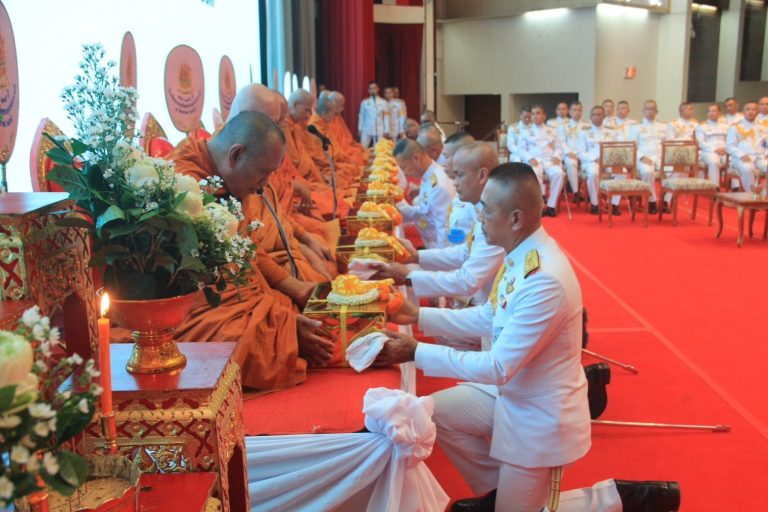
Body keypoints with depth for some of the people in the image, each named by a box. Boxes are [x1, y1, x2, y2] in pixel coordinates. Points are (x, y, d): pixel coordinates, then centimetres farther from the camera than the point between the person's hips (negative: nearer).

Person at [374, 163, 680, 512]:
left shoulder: (545, 281, -35)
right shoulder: (521, 255, -7)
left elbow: (498, 367, -31)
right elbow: (488, 318, 7)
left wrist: (416, 353, -26)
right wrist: (420, 316, 2)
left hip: (540, 414, -8)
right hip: (511, 393, 8)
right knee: (436, 412, 10)